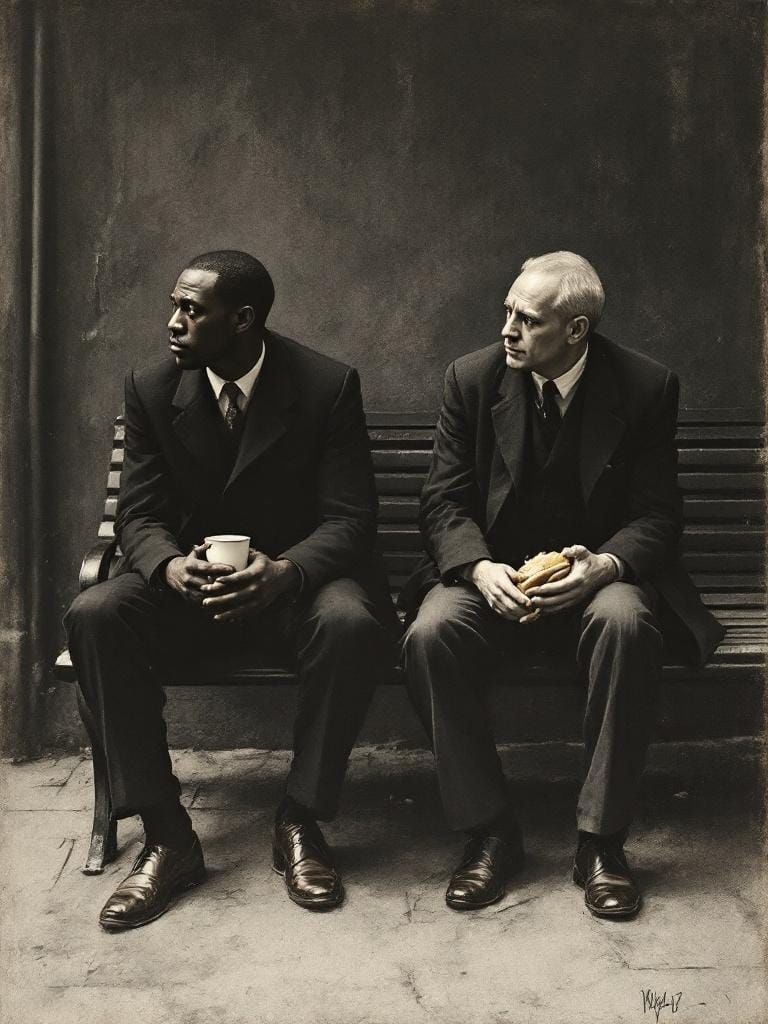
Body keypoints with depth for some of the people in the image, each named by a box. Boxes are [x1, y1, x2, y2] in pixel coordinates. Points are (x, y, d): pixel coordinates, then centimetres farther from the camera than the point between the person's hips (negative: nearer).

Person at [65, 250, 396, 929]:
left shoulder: (328, 387, -9)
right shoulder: (151, 390, -1)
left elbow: (349, 517, -11)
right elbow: (139, 515, -1)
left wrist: (285, 570, -33)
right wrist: (169, 566, -26)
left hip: (296, 577, -2)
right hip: (188, 580, 3)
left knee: (351, 620, -36)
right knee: (94, 616, -26)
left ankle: (300, 822, -15)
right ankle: (167, 835, -18)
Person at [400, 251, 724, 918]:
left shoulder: (646, 387, -5)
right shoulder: (473, 378, -1)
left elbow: (658, 514, -3)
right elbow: (445, 500, 0)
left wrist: (604, 565, -24)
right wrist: (480, 569, -21)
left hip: (599, 575, -1)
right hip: (494, 577, 2)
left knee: (627, 624, -35)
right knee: (432, 633, -29)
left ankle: (602, 840, -19)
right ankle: (489, 833, -13)